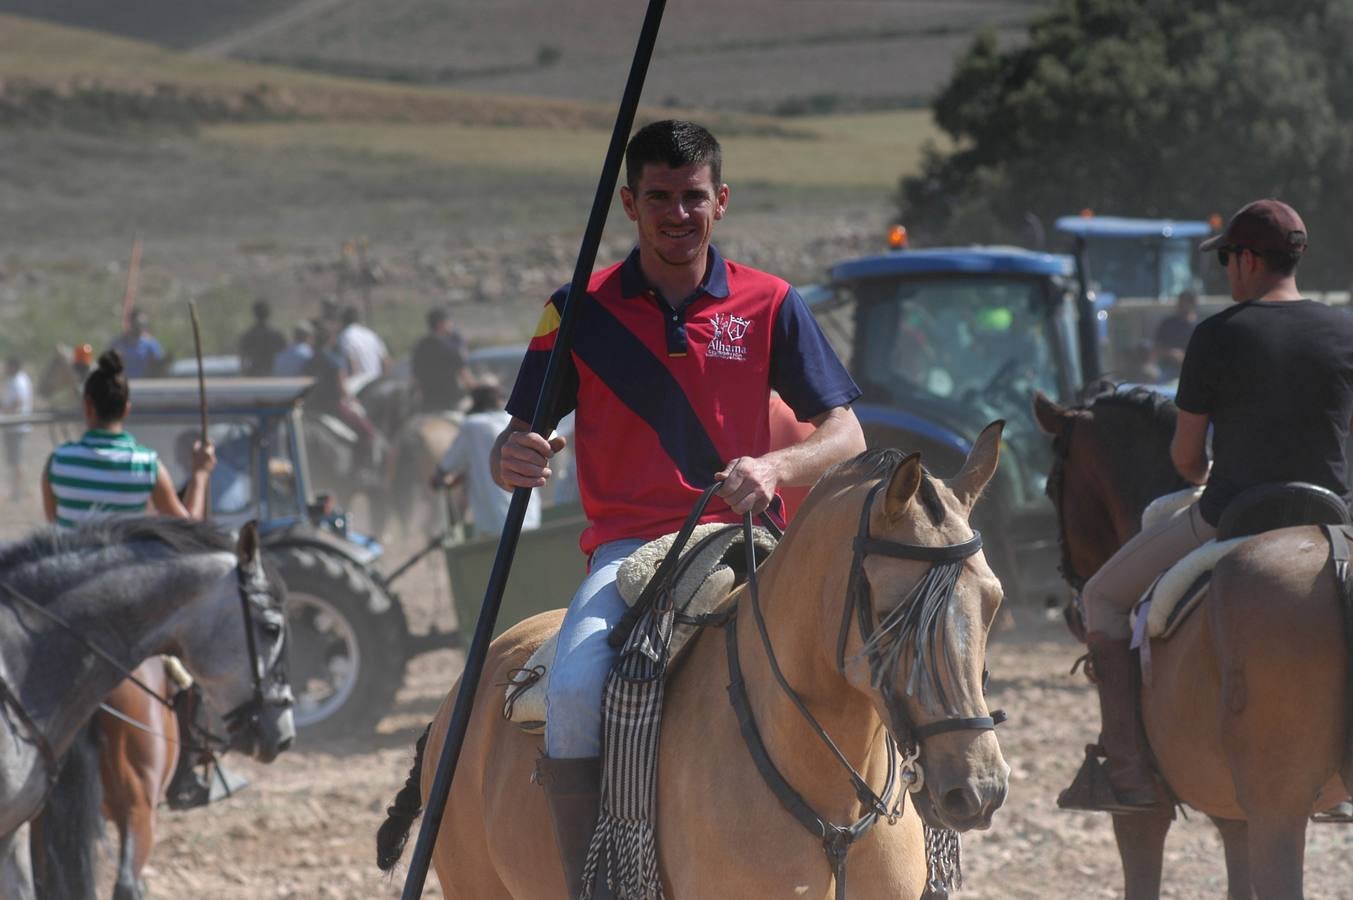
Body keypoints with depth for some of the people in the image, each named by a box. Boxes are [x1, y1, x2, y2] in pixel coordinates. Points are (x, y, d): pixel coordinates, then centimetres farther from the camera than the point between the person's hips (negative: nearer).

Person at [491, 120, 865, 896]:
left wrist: (776, 468, -20)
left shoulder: (770, 307, 7)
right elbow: (515, 444, 8)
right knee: (574, 692, -30)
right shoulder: (583, 312, 7)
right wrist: (514, 460, -18)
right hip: (629, 548, 0)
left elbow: (846, 439, 3)